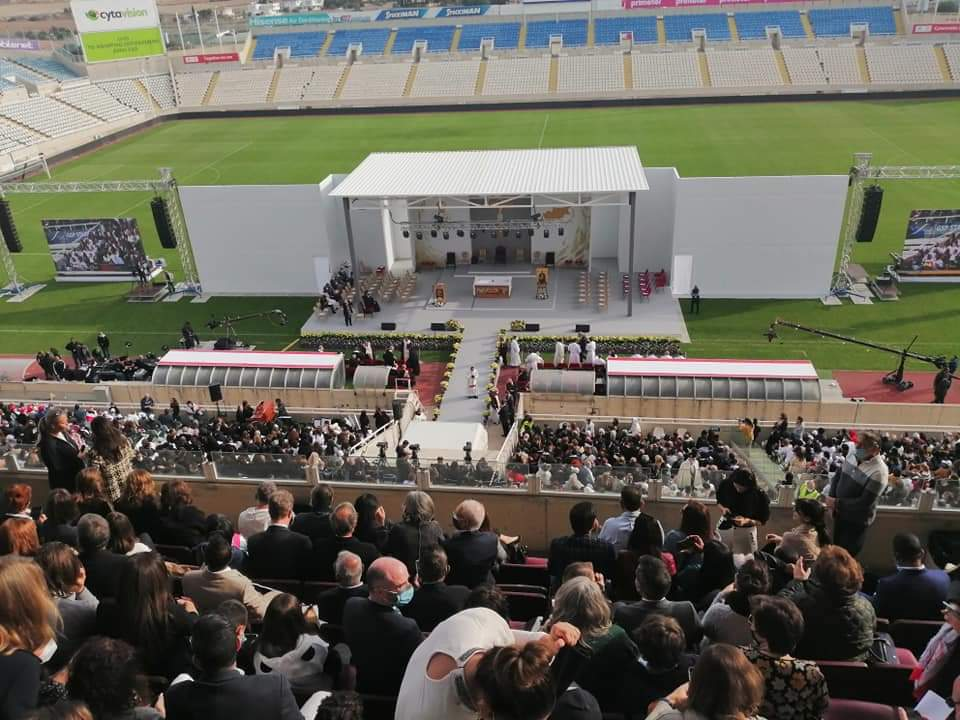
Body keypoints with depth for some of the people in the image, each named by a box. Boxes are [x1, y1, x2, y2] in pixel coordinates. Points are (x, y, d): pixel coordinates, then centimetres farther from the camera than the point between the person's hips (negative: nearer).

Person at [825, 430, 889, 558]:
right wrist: (831, 497, -9)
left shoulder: (878, 472, -26)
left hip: (857, 521, -7)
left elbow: (865, 503, -27)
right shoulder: (854, 455, -5)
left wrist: (837, 503, -22)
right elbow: (837, 476, 6)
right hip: (840, 514, 7)